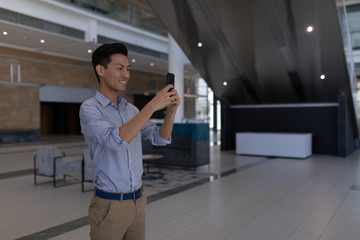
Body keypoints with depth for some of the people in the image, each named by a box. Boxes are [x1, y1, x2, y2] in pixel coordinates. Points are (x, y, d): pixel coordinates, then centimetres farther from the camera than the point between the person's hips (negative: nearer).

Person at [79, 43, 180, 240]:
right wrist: (153, 105, -29)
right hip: (109, 206, -6)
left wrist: (171, 110, -13)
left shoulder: (132, 110, 9)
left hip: (138, 201, 6)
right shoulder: (89, 109, -12)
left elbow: (160, 138, 5)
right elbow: (115, 141, -29)